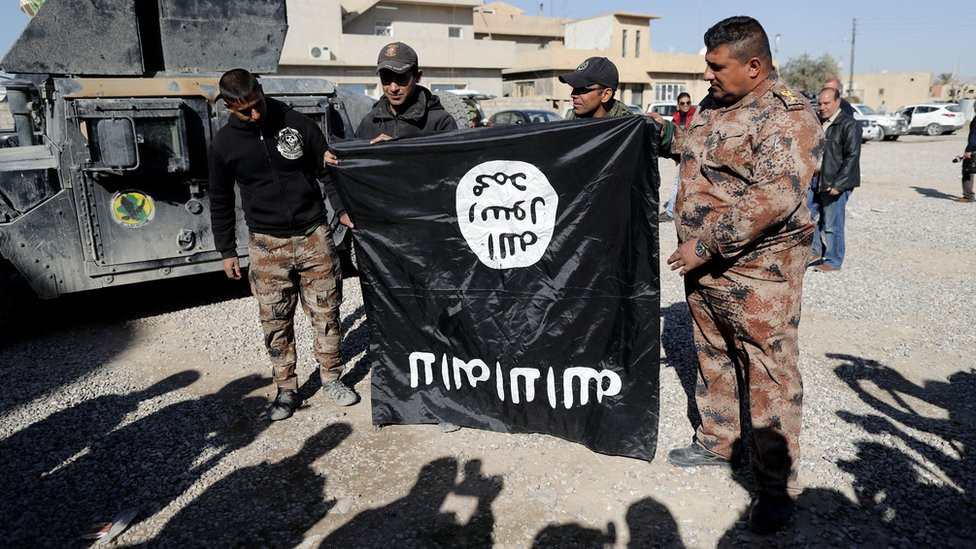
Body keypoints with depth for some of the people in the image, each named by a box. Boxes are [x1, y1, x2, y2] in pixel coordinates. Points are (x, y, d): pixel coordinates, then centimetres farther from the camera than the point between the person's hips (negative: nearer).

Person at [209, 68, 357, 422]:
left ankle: (331, 378, 24)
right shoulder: (224, 144, 0)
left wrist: (342, 209, -7)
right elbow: (220, 200, 10)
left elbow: (328, 170, 5)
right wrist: (227, 250, 9)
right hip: (267, 245, 0)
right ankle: (286, 390, 20)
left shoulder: (297, 124, -3)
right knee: (275, 322, 5)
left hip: (314, 235, 0)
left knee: (325, 312, 7)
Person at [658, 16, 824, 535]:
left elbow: (775, 196, -29)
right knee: (712, 358, 20)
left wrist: (707, 243, -27)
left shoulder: (786, 115, -16)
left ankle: (776, 486, 15)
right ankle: (715, 441, 40)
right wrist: (666, 137, 13)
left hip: (757, 269, -9)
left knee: (770, 376, 0)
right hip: (703, 264, 9)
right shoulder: (714, 103, 11)